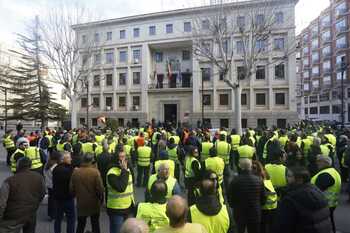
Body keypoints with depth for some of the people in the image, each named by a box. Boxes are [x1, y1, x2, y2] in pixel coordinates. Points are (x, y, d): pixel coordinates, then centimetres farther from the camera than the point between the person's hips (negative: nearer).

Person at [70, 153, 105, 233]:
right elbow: (100, 188, -18)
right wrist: (101, 199, 0)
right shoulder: (95, 172, -20)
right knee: (95, 225, 16)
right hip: (94, 203, -2)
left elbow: (71, 188, -1)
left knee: (80, 225, 21)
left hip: (81, 203, 3)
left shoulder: (75, 172, -9)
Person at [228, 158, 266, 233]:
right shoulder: (259, 180, -13)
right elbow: (263, 198, -3)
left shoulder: (235, 181, -20)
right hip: (255, 215, 2)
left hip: (239, 214, -1)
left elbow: (230, 198, -9)